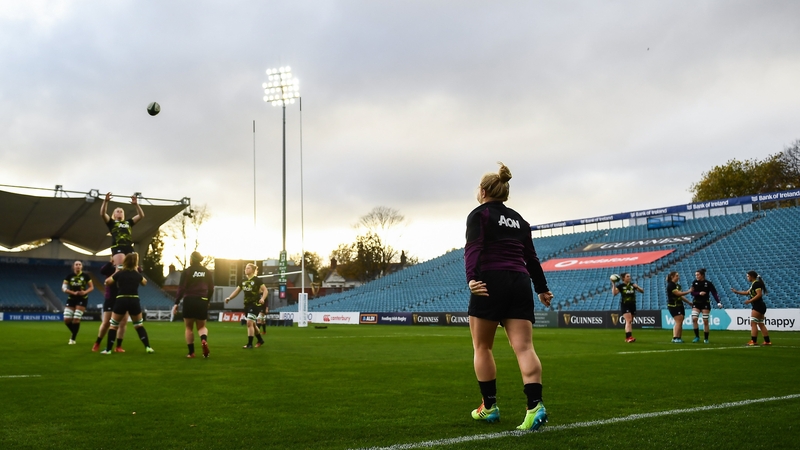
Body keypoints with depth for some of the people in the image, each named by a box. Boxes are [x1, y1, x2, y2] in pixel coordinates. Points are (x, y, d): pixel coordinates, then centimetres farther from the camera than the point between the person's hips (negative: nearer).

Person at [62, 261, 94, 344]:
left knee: (76, 319, -9)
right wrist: (74, 293, -21)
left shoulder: (85, 276, -3)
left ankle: (73, 338, 7)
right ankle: (74, 334, 23)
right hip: (71, 299, 2)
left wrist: (85, 292, -18)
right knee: (66, 319, -6)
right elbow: (63, 288, -6)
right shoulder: (69, 276, -2)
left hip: (82, 299, -2)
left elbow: (91, 287, 3)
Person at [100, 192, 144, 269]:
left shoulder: (128, 222, 26)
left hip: (129, 247, 4)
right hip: (117, 247, -4)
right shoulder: (111, 222, 17)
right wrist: (106, 201, -7)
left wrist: (136, 204, 10)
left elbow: (141, 215, 21)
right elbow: (102, 214, 2)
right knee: (119, 269, -18)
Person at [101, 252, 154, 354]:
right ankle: (148, 347, 8)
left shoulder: (120, 273, 2)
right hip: (134, 301, 2)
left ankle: (108, 350, 8)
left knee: (113, 325, 11)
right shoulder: (137, 275, 9)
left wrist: (115, 273, 28)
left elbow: (107, 281, 18)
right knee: (139, 325, 16)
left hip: (121, 301, -2)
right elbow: (144, 282, 32)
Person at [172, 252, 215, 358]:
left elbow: (181, 288, -9)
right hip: (202, 302, 2)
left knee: (189, 327, 11)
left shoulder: (187, 271, -3)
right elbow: (211, 289, 8)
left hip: (189, 301, -2)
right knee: (202, 326, 13)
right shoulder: (207, 272, 6)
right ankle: (204, 340, -21)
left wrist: (176, 303, -5)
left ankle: (191, 352, 8)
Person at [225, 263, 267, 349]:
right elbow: (236, 291, 14)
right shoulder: (243, 281, 11)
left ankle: (250, 344, -13)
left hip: (255, 304, -7)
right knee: (252, 324, 14)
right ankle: (260, 340, 33)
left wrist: (263, 298, -28)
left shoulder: (257, 280, -7)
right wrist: (229, 298, -1)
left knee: (249, 322, -17)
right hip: (247, 304, 7)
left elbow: (265, 290, -10)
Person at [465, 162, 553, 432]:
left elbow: (474, 248, -13)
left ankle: (489, 407, 13)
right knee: (524, 347, -4)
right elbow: (531, 257, 22)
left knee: (482, 347, 10)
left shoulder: (479, 214, 4)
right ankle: (535, 406, -20)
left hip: (490, 282, -5)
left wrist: (471, 278, -25)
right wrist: (541, 288, 29)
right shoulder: (518, 219, 21)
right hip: (520, 283, 5)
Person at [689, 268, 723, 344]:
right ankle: (697, 337, 0)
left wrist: (718, 302, -22)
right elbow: (692, 293, -2)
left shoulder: (708, 283, -7)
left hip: (705, 304, -2)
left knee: (705, 321, -2)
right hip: (696, 303, 2)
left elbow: (714, 293, -10)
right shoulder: (694, 282, 1)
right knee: (694, 319, -13)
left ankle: (706, 339, 10)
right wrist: (699, 293, -21)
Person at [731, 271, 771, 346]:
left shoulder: (756, 284, -12)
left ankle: (754, 341, -12)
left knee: (753, 323, -10)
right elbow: (747, 292, 27)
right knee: (761, 324, 10)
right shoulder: (754, 284, 17)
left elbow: (759, 294, -22)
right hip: (759, 306, 10)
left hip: (758, 306, -10)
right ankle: (767, 341, 11)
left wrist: (750, 301, -21)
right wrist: (736, 292, 25)